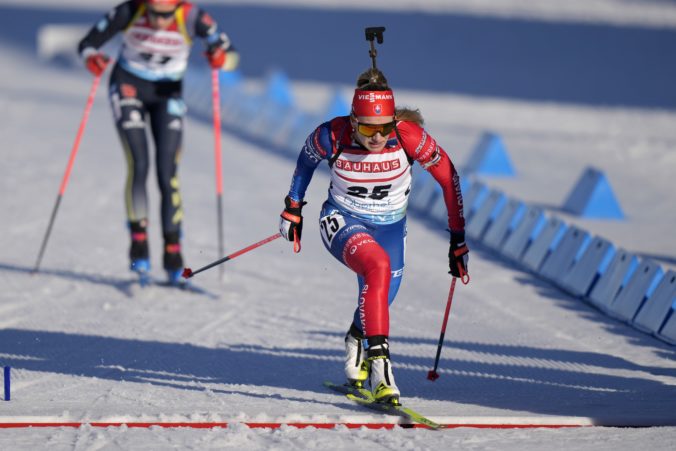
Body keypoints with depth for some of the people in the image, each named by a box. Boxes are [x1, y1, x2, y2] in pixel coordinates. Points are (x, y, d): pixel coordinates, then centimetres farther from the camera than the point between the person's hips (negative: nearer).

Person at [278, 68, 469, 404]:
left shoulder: (409, 136, -25)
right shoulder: (333, 136, -24)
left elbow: (448, 177, -12)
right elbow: (307, 160, 0)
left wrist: (458, 238, -9)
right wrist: (293, 207, 9)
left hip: (390, 226, 3)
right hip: (342, 222, -2)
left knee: (378, 303, 8)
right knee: (379, 265, -33)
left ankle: (357, 342, 47)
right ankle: (379, 363, -35)